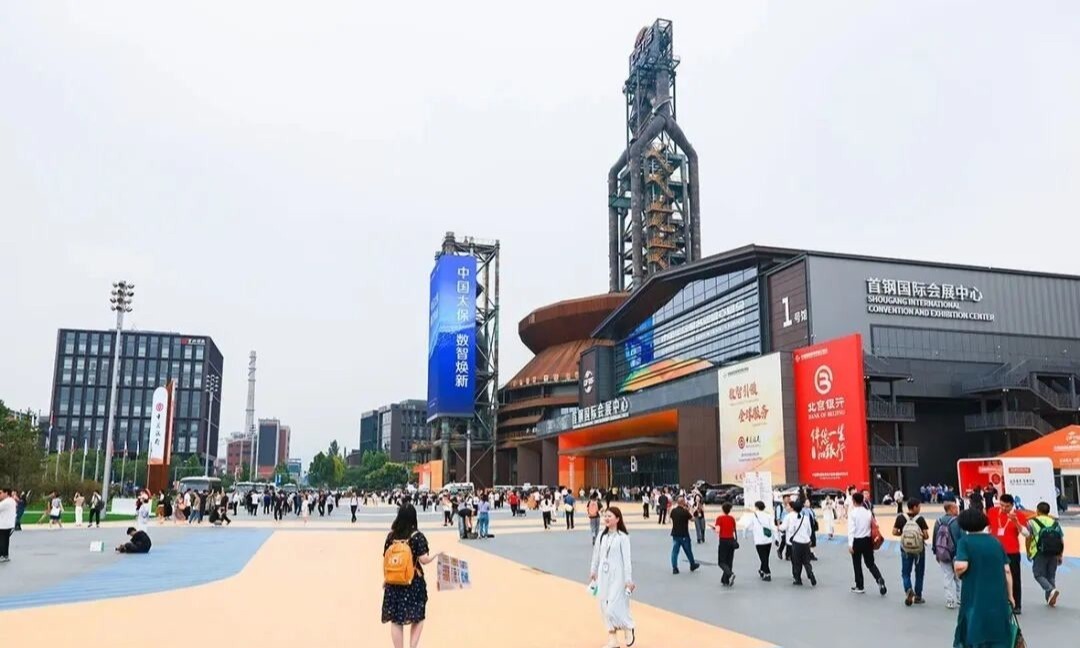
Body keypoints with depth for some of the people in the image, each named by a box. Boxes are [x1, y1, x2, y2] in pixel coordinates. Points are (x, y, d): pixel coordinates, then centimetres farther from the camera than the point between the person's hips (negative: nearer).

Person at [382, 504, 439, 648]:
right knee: (418, 617, 14)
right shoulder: (417, 536, -12)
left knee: (396, 620, 10)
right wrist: (436, 554, 2)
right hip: (414, 582, -3)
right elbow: (424, 560, -15)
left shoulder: (391, 535, 0)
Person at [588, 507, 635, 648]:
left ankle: (628, 628, 22)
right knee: (605, 608, 8)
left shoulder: (623, 537, -12)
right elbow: (596, 555, 13)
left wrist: (628, 580, -13)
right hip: (603, 575, 6)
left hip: (617, 576, -6)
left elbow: (627, 559, -12)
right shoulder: (601, 536, 4)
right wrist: (593, 572, 17)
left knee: (614, 607, -8)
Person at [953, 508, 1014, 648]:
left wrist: (958, 573, 2)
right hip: (998, 597, 4)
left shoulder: (965, 541, -5)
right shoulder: (996, 542, 9)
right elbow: (1007, 571, 7)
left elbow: (961, 566, -20)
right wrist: (1010, 595, 15)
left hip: (975, 598, -4)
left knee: (973, 635, 6)